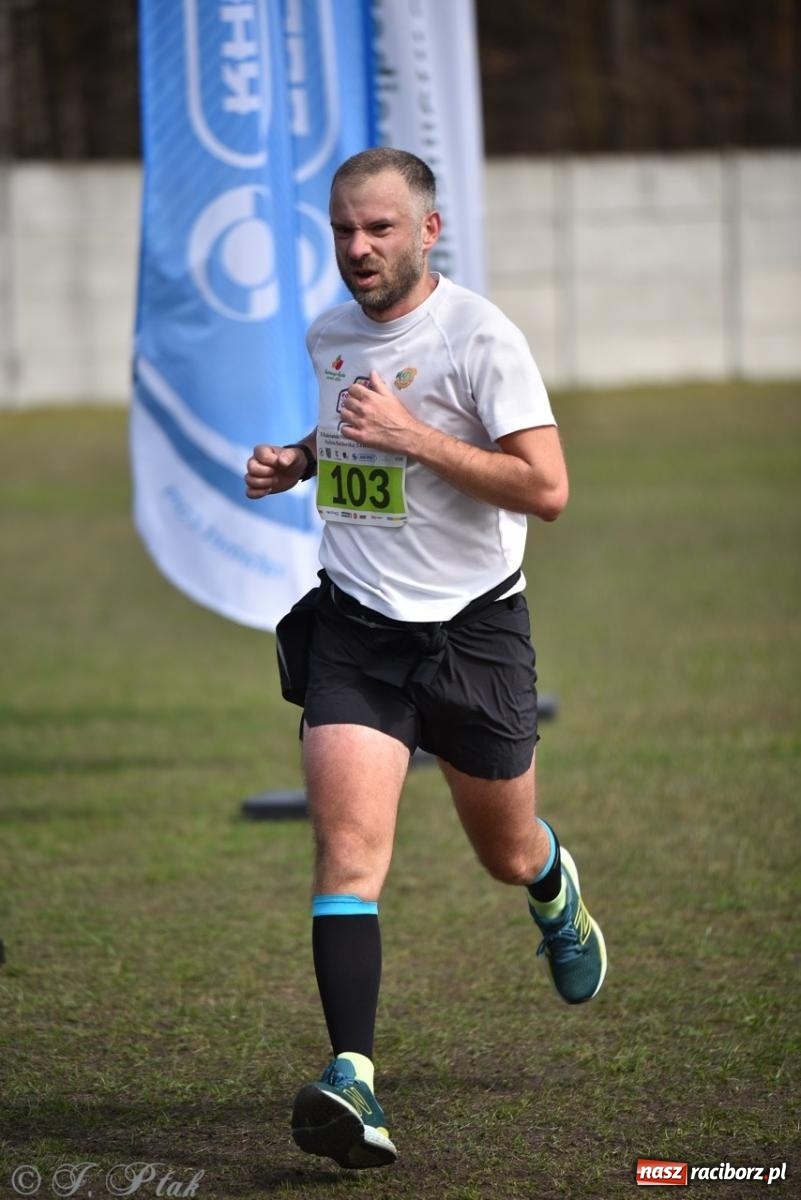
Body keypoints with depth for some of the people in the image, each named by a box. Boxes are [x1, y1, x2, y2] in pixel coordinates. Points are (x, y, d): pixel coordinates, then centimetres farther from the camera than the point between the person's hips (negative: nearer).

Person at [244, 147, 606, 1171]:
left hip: (474, 627, -3)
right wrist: (296, 462, 6)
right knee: (347, 845, -17)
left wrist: (411, 435, -25)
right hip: (357, 627, 3)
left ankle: (558, 895, 55)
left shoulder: (480, 337, -14)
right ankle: (352, 1084, -26)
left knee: (508, 854, 16)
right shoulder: (327, 337, 6)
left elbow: (547, 489, -20)